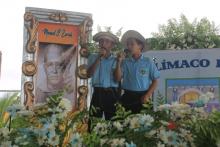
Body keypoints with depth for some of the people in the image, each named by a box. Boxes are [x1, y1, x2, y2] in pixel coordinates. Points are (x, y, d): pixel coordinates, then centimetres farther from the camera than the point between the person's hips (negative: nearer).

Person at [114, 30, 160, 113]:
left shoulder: (148, 62, 2)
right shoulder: (125, 62, 6)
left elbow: (155, 80, 3)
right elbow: (118, 78, -1)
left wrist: (148, 95, -7)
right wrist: (119, 63, -11)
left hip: (142, 98, -1)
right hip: (127, 97, 1)